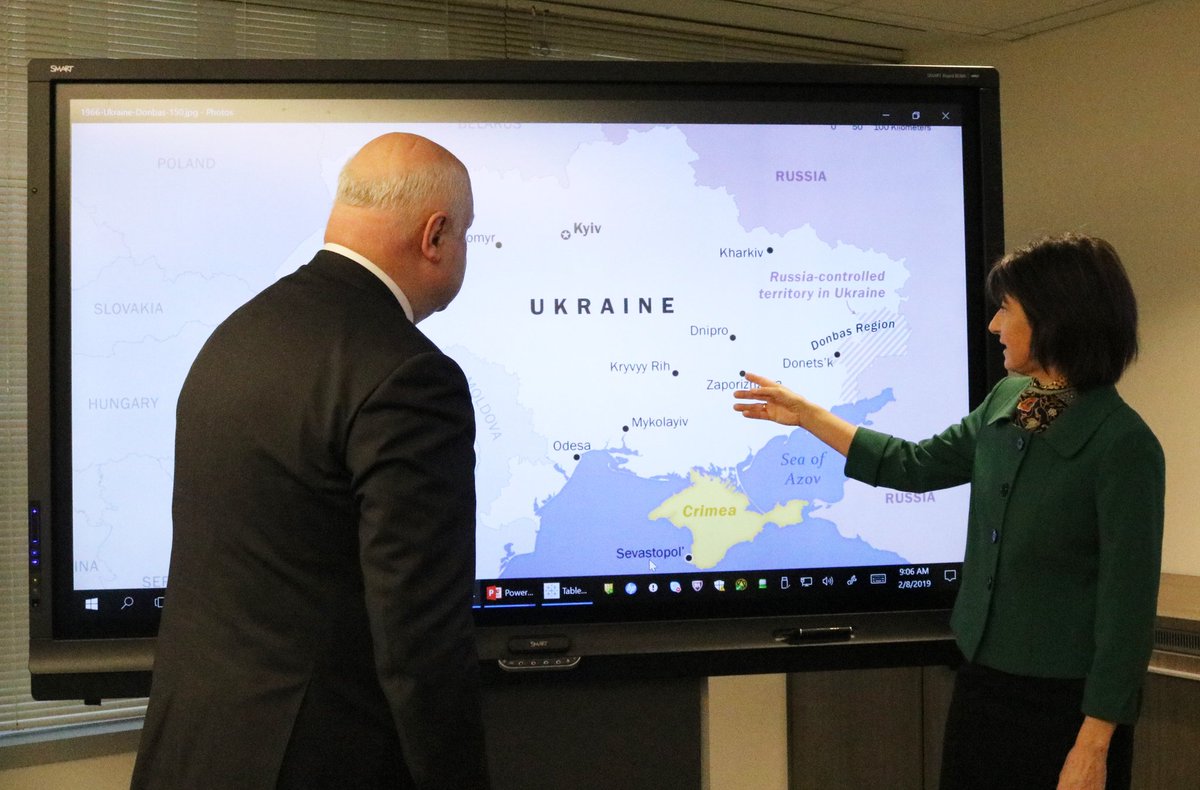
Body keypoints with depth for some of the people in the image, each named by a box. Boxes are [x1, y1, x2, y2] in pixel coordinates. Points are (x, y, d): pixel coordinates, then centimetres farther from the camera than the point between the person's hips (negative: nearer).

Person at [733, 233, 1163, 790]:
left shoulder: (1123, 445, -18)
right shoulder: (1007, 401, 3)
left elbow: (1127, 604, -18)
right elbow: (915, 466, 16)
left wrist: (1094, 745, -18)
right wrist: (805, 415, 18)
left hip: (1065, 701, -7)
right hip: (982, 676, 7)